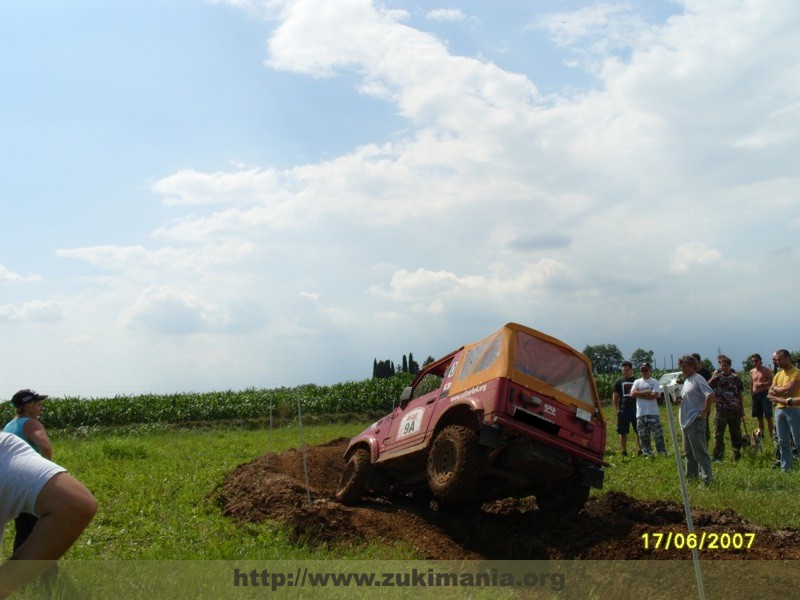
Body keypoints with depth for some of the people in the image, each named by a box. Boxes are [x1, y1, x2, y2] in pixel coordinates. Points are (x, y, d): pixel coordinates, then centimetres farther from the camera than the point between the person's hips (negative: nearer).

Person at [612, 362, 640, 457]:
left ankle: (640, 449, 5)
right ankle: (624, 451, 9)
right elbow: (615, 396, 9)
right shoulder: (619, 381, 10)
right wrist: (616, 409, -1)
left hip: (636, 409, 0)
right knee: (623, 432, 3)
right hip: (623, 409, 1)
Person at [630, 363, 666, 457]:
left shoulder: (655, 382, 3)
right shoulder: (637, 382, 11)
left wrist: (639, 395, -6)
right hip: (640, 413, 3)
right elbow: (632, 394, -4)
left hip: (653, 413, -3)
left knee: (658, 433, -3)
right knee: (643, 435, 6)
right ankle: (647, 454, 14)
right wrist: (647, 392, -10)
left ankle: (662, 452, 4)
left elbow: (655, 395, -11)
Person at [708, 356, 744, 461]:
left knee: (736, 434, 9)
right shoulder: (716, 378, 1)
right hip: (721, 410, -1)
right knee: (718, 435, 0)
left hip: (735, 410, 2)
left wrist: (742, 409, 5)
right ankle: (717, 457, 4)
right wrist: (714, 376, -18)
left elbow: (740, 394, 7)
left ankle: (737, 455, 21)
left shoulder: (735, 378, 5)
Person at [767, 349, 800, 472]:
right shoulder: (778, 375, 15)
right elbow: (770, 393, 8)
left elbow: (790, 391, -19)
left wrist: (776, 389, -3)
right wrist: (783, 389, -9)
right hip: (779, 410, 7)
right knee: (783, 442, 11)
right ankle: (785, 468, 16)